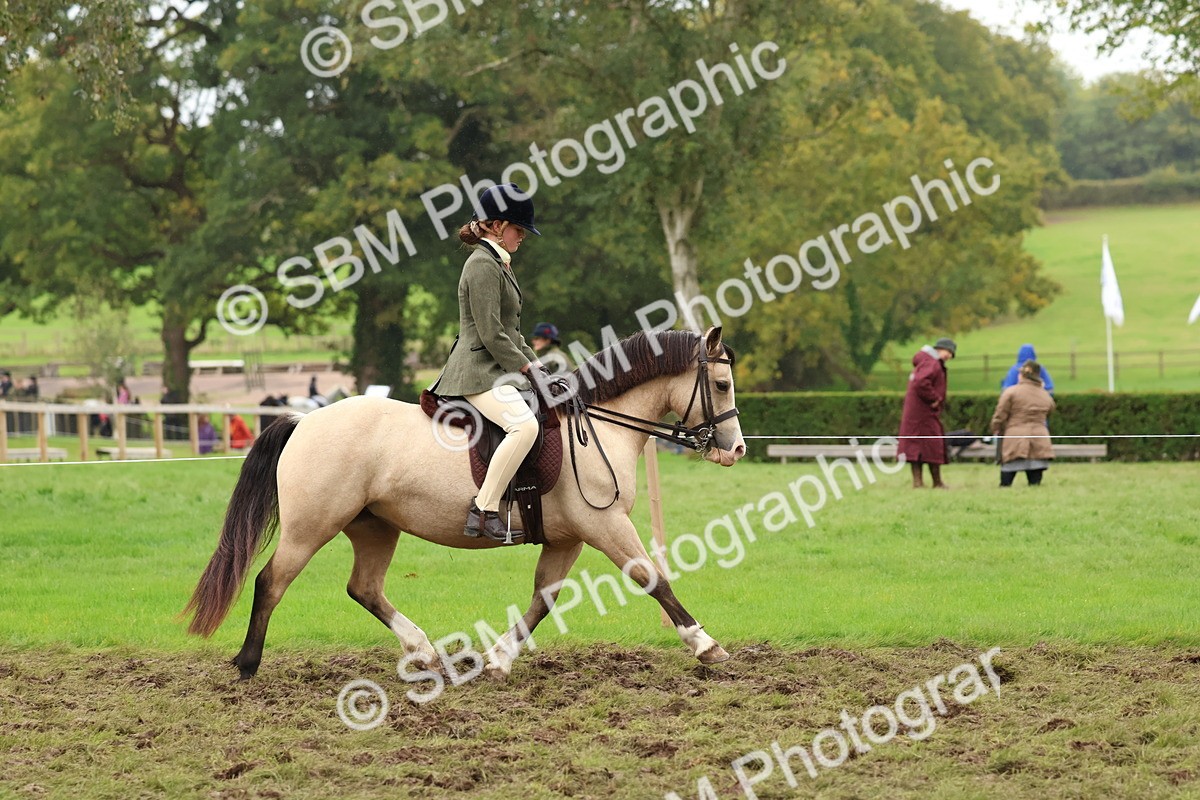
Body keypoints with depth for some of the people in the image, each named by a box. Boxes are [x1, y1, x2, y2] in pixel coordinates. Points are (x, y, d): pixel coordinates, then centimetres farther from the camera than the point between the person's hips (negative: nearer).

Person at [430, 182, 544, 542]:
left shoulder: (499, 264, 20)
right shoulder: (483, 265, -13)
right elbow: (491, 335, -19)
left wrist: (533, 363, 13)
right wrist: (526, 367, -12)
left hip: (496, 371, 11)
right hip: (478, 372, -11)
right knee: (525, 424, -32)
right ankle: (483, 511, -31)